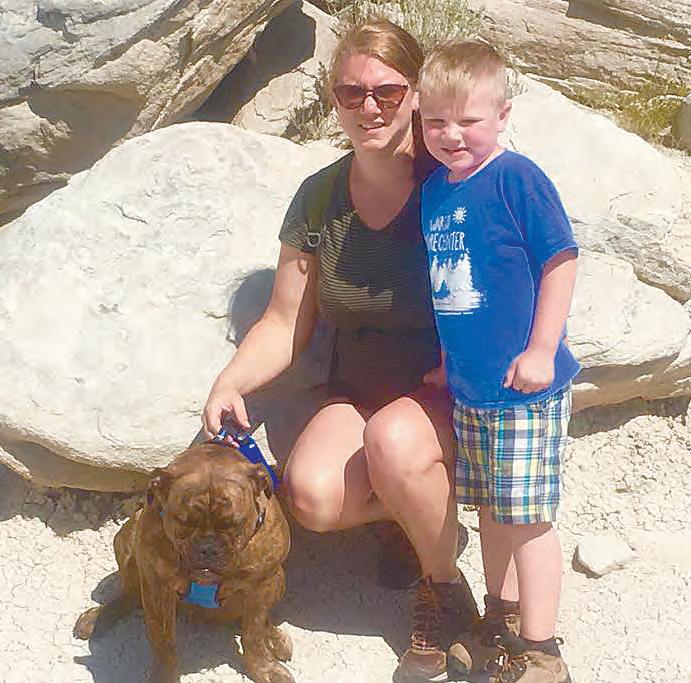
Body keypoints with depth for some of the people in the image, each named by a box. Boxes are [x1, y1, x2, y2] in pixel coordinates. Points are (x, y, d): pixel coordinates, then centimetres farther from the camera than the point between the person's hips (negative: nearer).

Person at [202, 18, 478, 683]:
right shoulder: (318, 198, -1)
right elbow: (286, 323, 4)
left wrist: (445, 380, -20)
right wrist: (230, 383, -12)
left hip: (452, 394, -3)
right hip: (358, 394, 3)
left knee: (393, 440, -36)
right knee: (312, 495, -26)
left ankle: (444, 589, -7)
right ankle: (424, 507, 8)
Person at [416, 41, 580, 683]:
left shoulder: (517, 179, -13)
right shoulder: (434, 188, 8)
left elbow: (560, 262, -12)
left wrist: (540, 352, -15)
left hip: (524, 386, -7)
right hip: (467, 385, 7)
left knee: (525, 514, -1)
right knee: (489, 508, 17)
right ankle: (502, 618, 34)